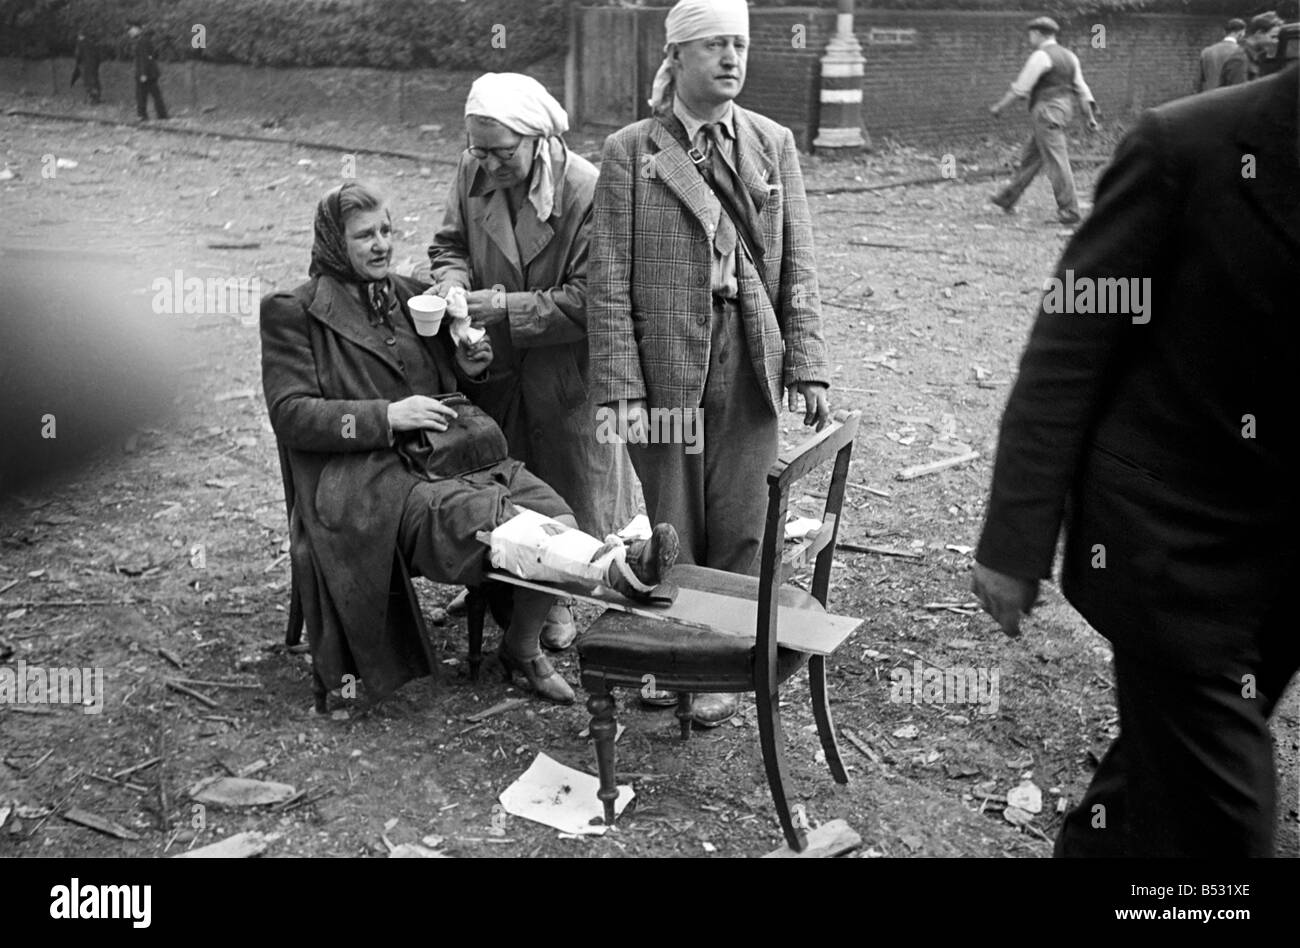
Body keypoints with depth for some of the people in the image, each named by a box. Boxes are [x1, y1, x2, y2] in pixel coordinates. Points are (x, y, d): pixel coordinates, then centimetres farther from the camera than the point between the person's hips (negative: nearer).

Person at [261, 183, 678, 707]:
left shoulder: (411, 296, 25)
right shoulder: (295, 311, 8)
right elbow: (290, 415, -3)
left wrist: (470, 371, 8)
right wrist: (386, 416, -13)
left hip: (462, 453, 6)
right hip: (373, 475, -6)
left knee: (554, 517, -22)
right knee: (483, 519, -36)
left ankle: (521, 648, -5)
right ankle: (617, 566, -57)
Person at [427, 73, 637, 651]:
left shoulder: (588, 191, -21)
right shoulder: (473, 172, -3)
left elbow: (588, 301, -21)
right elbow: (450, 244, 11)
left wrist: (504, 306, -24)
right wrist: (452, 280, -12)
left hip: (569, 372, -5)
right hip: (502, 367, 5)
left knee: (574, 490, 9)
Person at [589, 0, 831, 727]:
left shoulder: (774, 145, 8)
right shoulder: (630, 151, 0)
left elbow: (798, 267, 7)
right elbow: (610, 282, -3)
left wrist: (810, 367, -1)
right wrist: (622, 387, -10)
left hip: (752, 362, 2)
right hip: (667, 364, -2)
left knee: (739, 526, 6)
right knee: (670, 526, 6)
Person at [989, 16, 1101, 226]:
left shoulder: (1041, 56, -12)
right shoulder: (1069, 56, 13)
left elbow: (1020, 88, -11)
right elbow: (1082, 90, 11)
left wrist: (999, 106, -1)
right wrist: (1092, 116, 11)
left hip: (1046, 112, -9)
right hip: (1063, 111, 9)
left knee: (1057, 163, -8)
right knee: (1030, 158, 17)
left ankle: (1069, 211, -8)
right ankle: (1008, 199, 28)